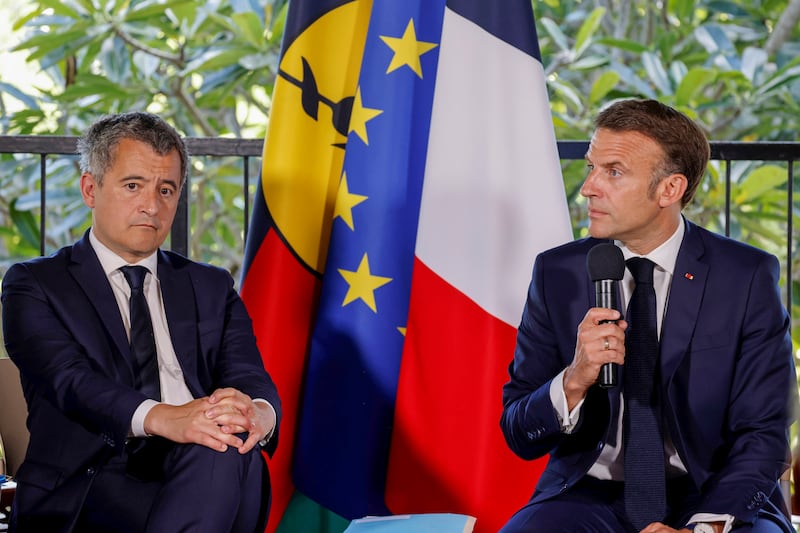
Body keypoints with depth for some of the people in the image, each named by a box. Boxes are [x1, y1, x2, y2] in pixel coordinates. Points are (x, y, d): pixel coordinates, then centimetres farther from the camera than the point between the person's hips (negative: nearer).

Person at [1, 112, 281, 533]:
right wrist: (160, 417, -29)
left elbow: (250, 379, 8)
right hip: (88, 483, -4)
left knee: (226, 451, -35)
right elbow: (68, 378, -8)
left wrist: (258, 413, -21)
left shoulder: (211, 289, 25)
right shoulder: (35, 285, 12)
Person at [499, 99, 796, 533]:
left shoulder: (747, 277, -4)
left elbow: (763, 434, -6)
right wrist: (575, 380, -19)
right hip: (589, 496, 0)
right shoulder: (557, 273, 2)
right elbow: (519, 435, 2)